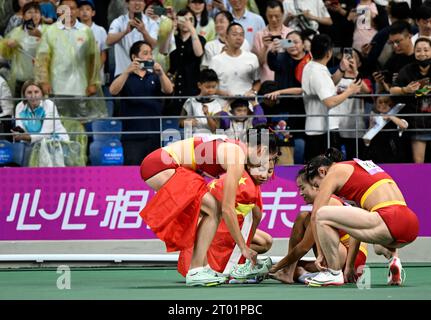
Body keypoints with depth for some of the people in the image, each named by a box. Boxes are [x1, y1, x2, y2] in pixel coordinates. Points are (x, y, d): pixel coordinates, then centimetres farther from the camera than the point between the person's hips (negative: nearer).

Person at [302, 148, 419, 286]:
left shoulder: (333, 173, 8)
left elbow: (315, 216, 5)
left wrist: (320, 254, 13)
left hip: (390, 221, -9)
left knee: (322, 215, -8)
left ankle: (334, 273, 2)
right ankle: (393, 258, 11)